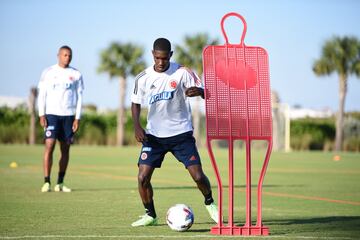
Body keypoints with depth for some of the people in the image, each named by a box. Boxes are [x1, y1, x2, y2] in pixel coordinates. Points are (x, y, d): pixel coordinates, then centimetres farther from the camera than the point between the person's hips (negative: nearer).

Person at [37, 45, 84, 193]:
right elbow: (42, 94, 3)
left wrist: (77, 118, 1)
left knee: (65, 149, 3)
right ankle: (46, 182, -12)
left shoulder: (76, 75, 8)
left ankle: (60, 183, 10)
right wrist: (41, 114, -6)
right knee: (49, 145, -12)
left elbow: (79, 97, 9)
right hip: (52, 114, -2)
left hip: (69, 115, 2)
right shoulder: (48, 73, 4)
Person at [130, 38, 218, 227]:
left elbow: (206, 93, -9)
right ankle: (150, 215, 11)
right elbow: (136, 103, 10)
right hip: (154, 135, 2)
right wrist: (137, 127, -6)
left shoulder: (182, 73, -9)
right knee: (143, 177, -11)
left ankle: (209, 203, 24)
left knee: (198, 176, -8)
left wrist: (199, 91, -34)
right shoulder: (143, 78, -3)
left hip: (181, 133, -2)